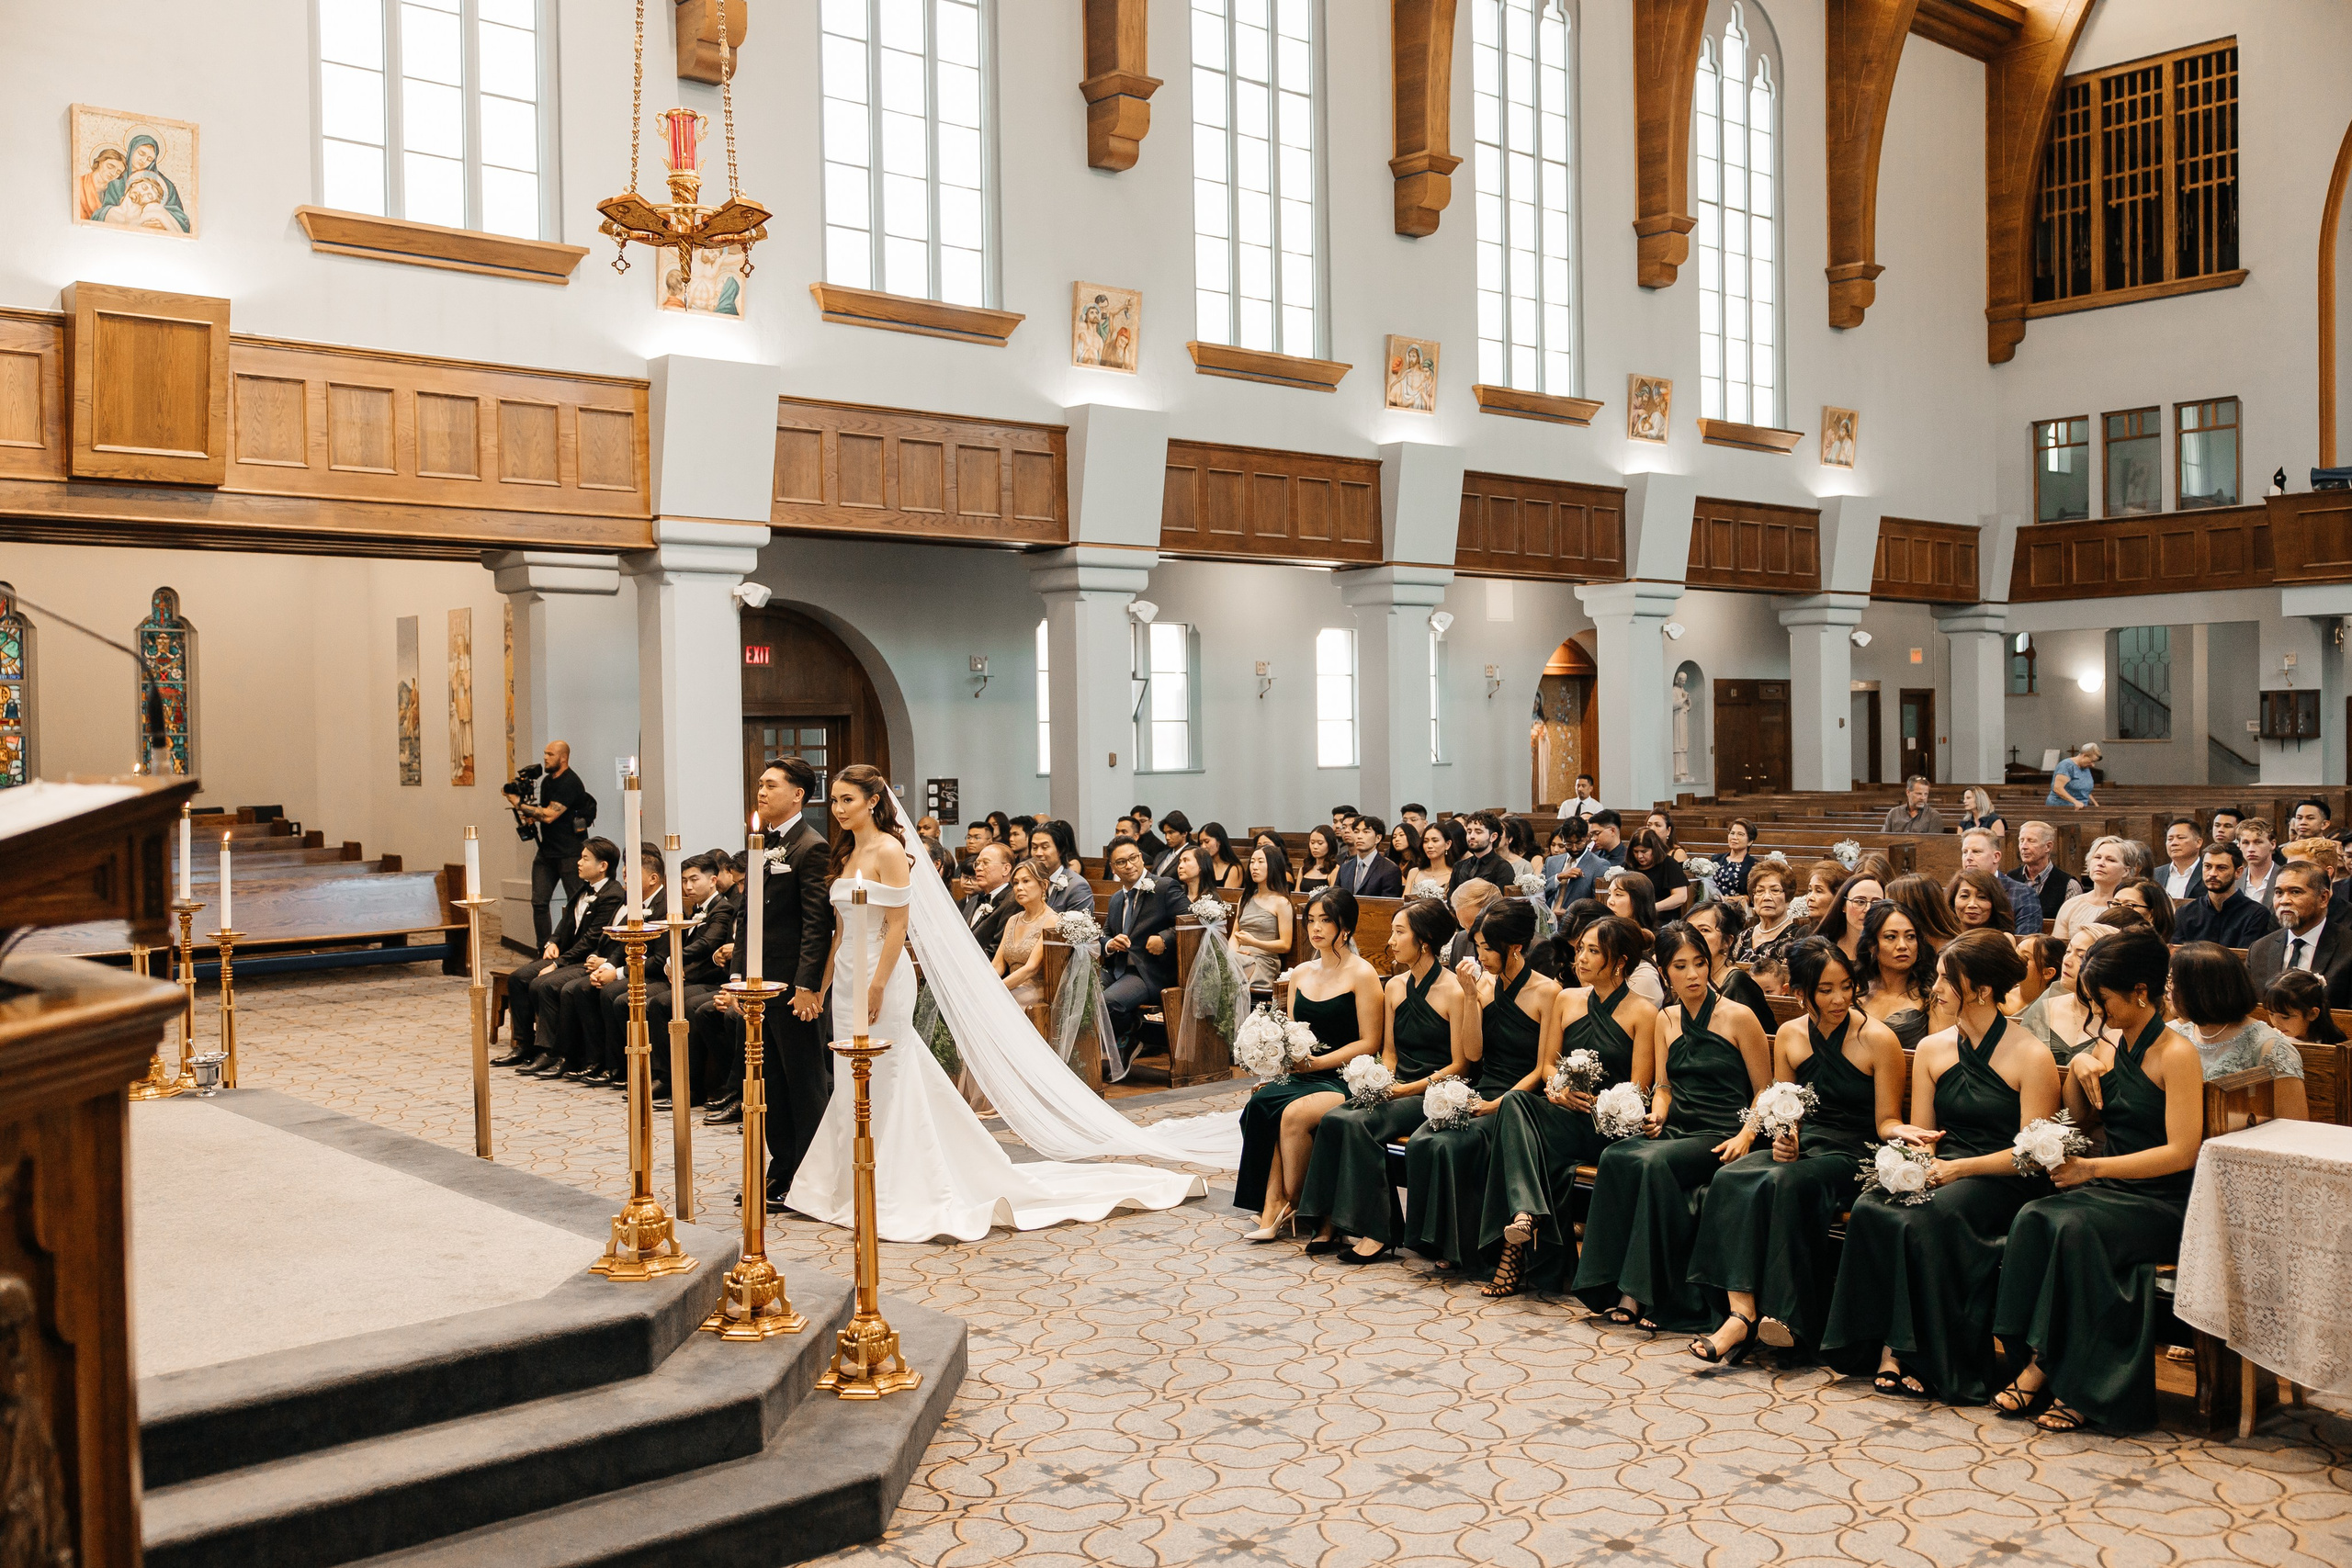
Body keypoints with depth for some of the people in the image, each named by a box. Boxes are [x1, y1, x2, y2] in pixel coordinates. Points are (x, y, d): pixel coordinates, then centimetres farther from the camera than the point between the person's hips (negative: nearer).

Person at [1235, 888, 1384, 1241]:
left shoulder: (1362, 975, -5)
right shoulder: (1300, 974, 16)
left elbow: (1369, 1043, -8)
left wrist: (1317, 1062, -15)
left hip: (1345, 1079, -6)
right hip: (1302, 1075, 6)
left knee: (1294, 1113, -32)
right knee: (1260, 1103, -25)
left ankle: (1291, 1202, -12)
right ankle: (1271, 1210, -26)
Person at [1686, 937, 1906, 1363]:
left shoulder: (1878, 1039, -5)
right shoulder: (1789, 1035, 9)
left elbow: (1886, 1122, -2)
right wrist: (1784, 1139, -6)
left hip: (1852, 1156, -4)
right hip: (1801, 1146, 4)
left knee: (1784, 1183, -35)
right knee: (1729, 1178, -27)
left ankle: (1780, 1315, -31)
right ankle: (1741, 1309, -39)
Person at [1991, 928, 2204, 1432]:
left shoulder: (2176, 1054, -10)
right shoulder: (2109, 1045, 12)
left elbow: (2181, 1153, -17)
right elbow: (2080, 1121, 24)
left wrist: (2094, 1168, -19)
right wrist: (2077, 1068, 5)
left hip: (2162, 1201, -6)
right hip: (2108, 1192, 6)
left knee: (2073, 1226, -33)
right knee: (2032, 1217, -24)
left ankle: (2069, 1381, -22)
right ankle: (2040, 1365, -25)